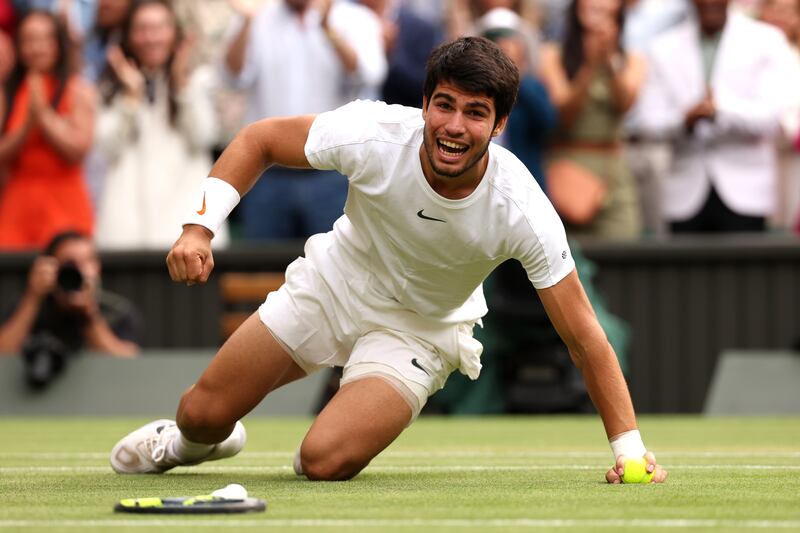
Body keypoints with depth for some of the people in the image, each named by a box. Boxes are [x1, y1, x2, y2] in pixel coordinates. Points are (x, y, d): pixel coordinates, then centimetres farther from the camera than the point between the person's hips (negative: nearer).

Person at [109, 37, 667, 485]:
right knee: (204, 414, 3)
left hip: (421, 328, -2)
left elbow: (583, 335, -25)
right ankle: (189, 441, 42)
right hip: (334, 283, 2)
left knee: (326, 462, -23)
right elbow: (259, 140, -12)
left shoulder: (522, 211, -32)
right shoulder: (375, 134, -30)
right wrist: (199, 227, -24)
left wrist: (630, 448, -28)